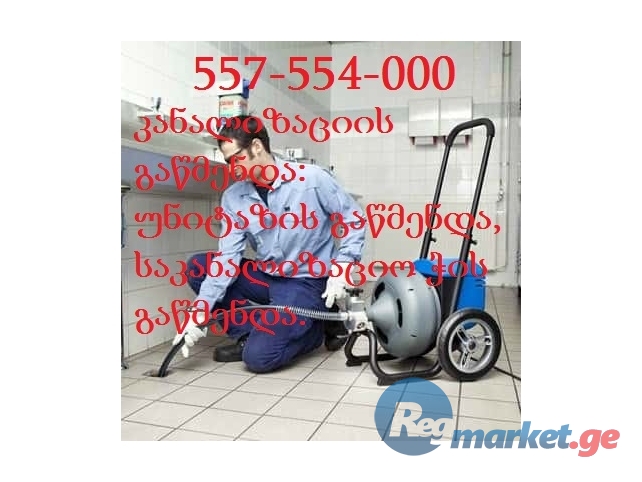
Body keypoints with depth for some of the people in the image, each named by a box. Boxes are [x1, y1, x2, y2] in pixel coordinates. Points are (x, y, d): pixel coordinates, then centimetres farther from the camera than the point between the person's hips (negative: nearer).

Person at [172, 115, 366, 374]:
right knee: (197, 267, -6)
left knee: (258, 357, -20)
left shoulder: (313, 179, -15)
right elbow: (228, 256, -7)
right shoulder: (233, 197, -3)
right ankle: (249, 333, -1)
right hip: (267, 277, 6)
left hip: (308, 281, -6)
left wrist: (341, 268, -15)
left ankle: (315, 328, 7)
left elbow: (353, 218, -5)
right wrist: (200, 312, -16)